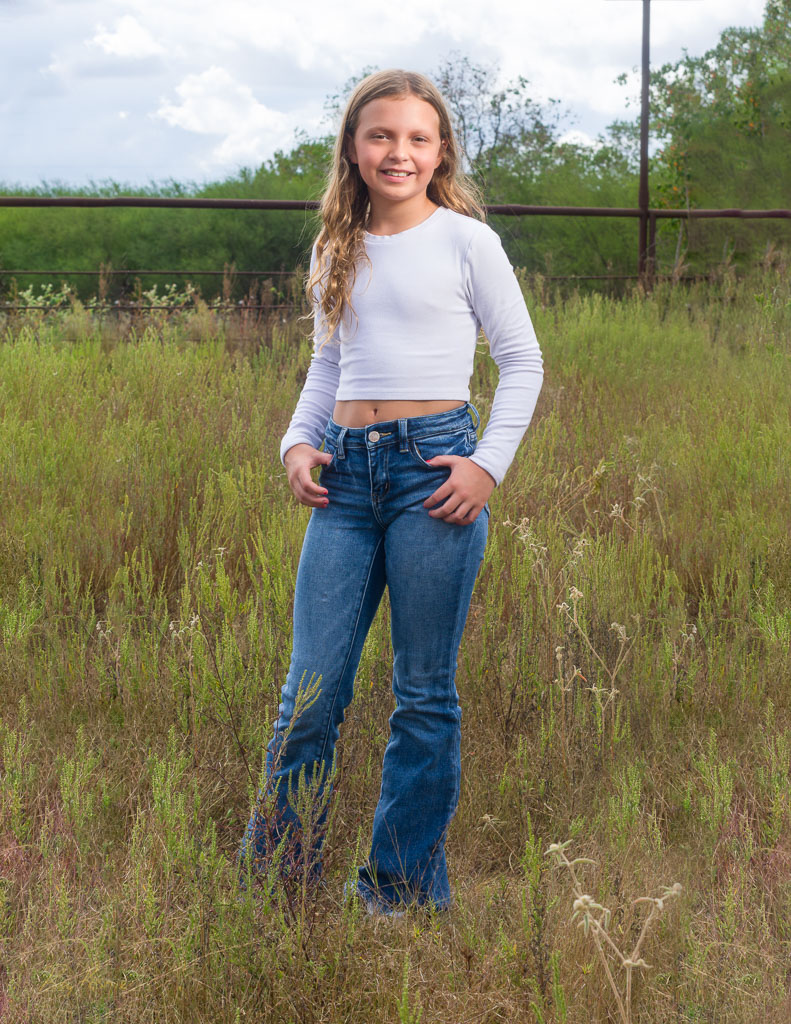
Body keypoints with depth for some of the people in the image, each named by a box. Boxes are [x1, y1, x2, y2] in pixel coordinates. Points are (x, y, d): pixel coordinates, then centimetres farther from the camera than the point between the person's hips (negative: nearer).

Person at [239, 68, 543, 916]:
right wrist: (297, 441, 4)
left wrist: (489, 464, -7)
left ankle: (407, 889, 16)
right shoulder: (335, 250, 13)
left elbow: (522, 361, 4)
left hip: (432, 464, -4)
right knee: (311, 688, 2)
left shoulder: (465, 241, 1)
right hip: (346, 472, 4)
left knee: (424, 691, 4)